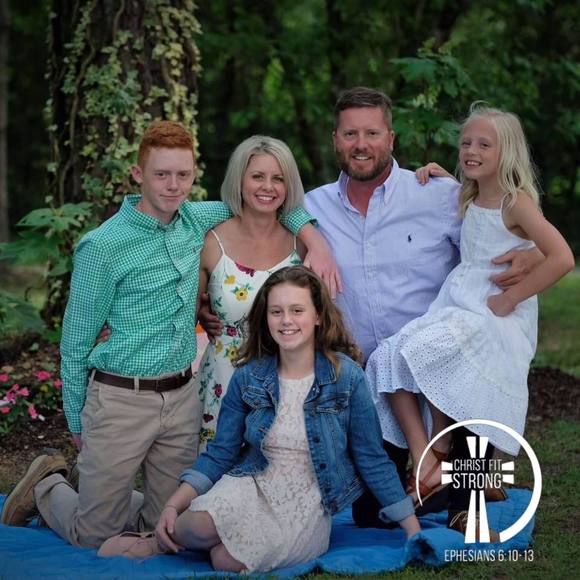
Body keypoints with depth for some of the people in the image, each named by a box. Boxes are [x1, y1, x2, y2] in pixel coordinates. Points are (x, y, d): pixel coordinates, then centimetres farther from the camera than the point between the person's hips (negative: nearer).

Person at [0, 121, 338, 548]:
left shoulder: (194, 221, 4)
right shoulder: (103, 247, -13)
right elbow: (75, 342, -5)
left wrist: (314, 239, 2)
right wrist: (77, 422, -1)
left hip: (182, 398, 6)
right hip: (121, 400, -5)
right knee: (96, 536, 2)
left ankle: (99, 492, 36)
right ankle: (48, 486, 32)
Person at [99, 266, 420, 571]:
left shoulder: (346, 376, -8)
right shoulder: (248, 378, 0)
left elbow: (372, 461, -1)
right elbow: (219, 455, 4)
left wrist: (415, 533, -2)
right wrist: (172, 506, -9)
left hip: (309, 503, -2)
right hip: (252, 484, 2)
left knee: (228, 560, -30)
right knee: (203, 523, -34)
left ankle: (159, 545, 0)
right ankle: (162, 539, -1)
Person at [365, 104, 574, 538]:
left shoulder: (516, 201, -9)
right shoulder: (468, 201, 13)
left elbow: (561, 258, -22)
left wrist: (508, 300, -17)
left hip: (496, 322, -7)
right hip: (455, 307, 8)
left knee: (423, 351, -26)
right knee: (391, 357, -13)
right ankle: (423, 459, -16)